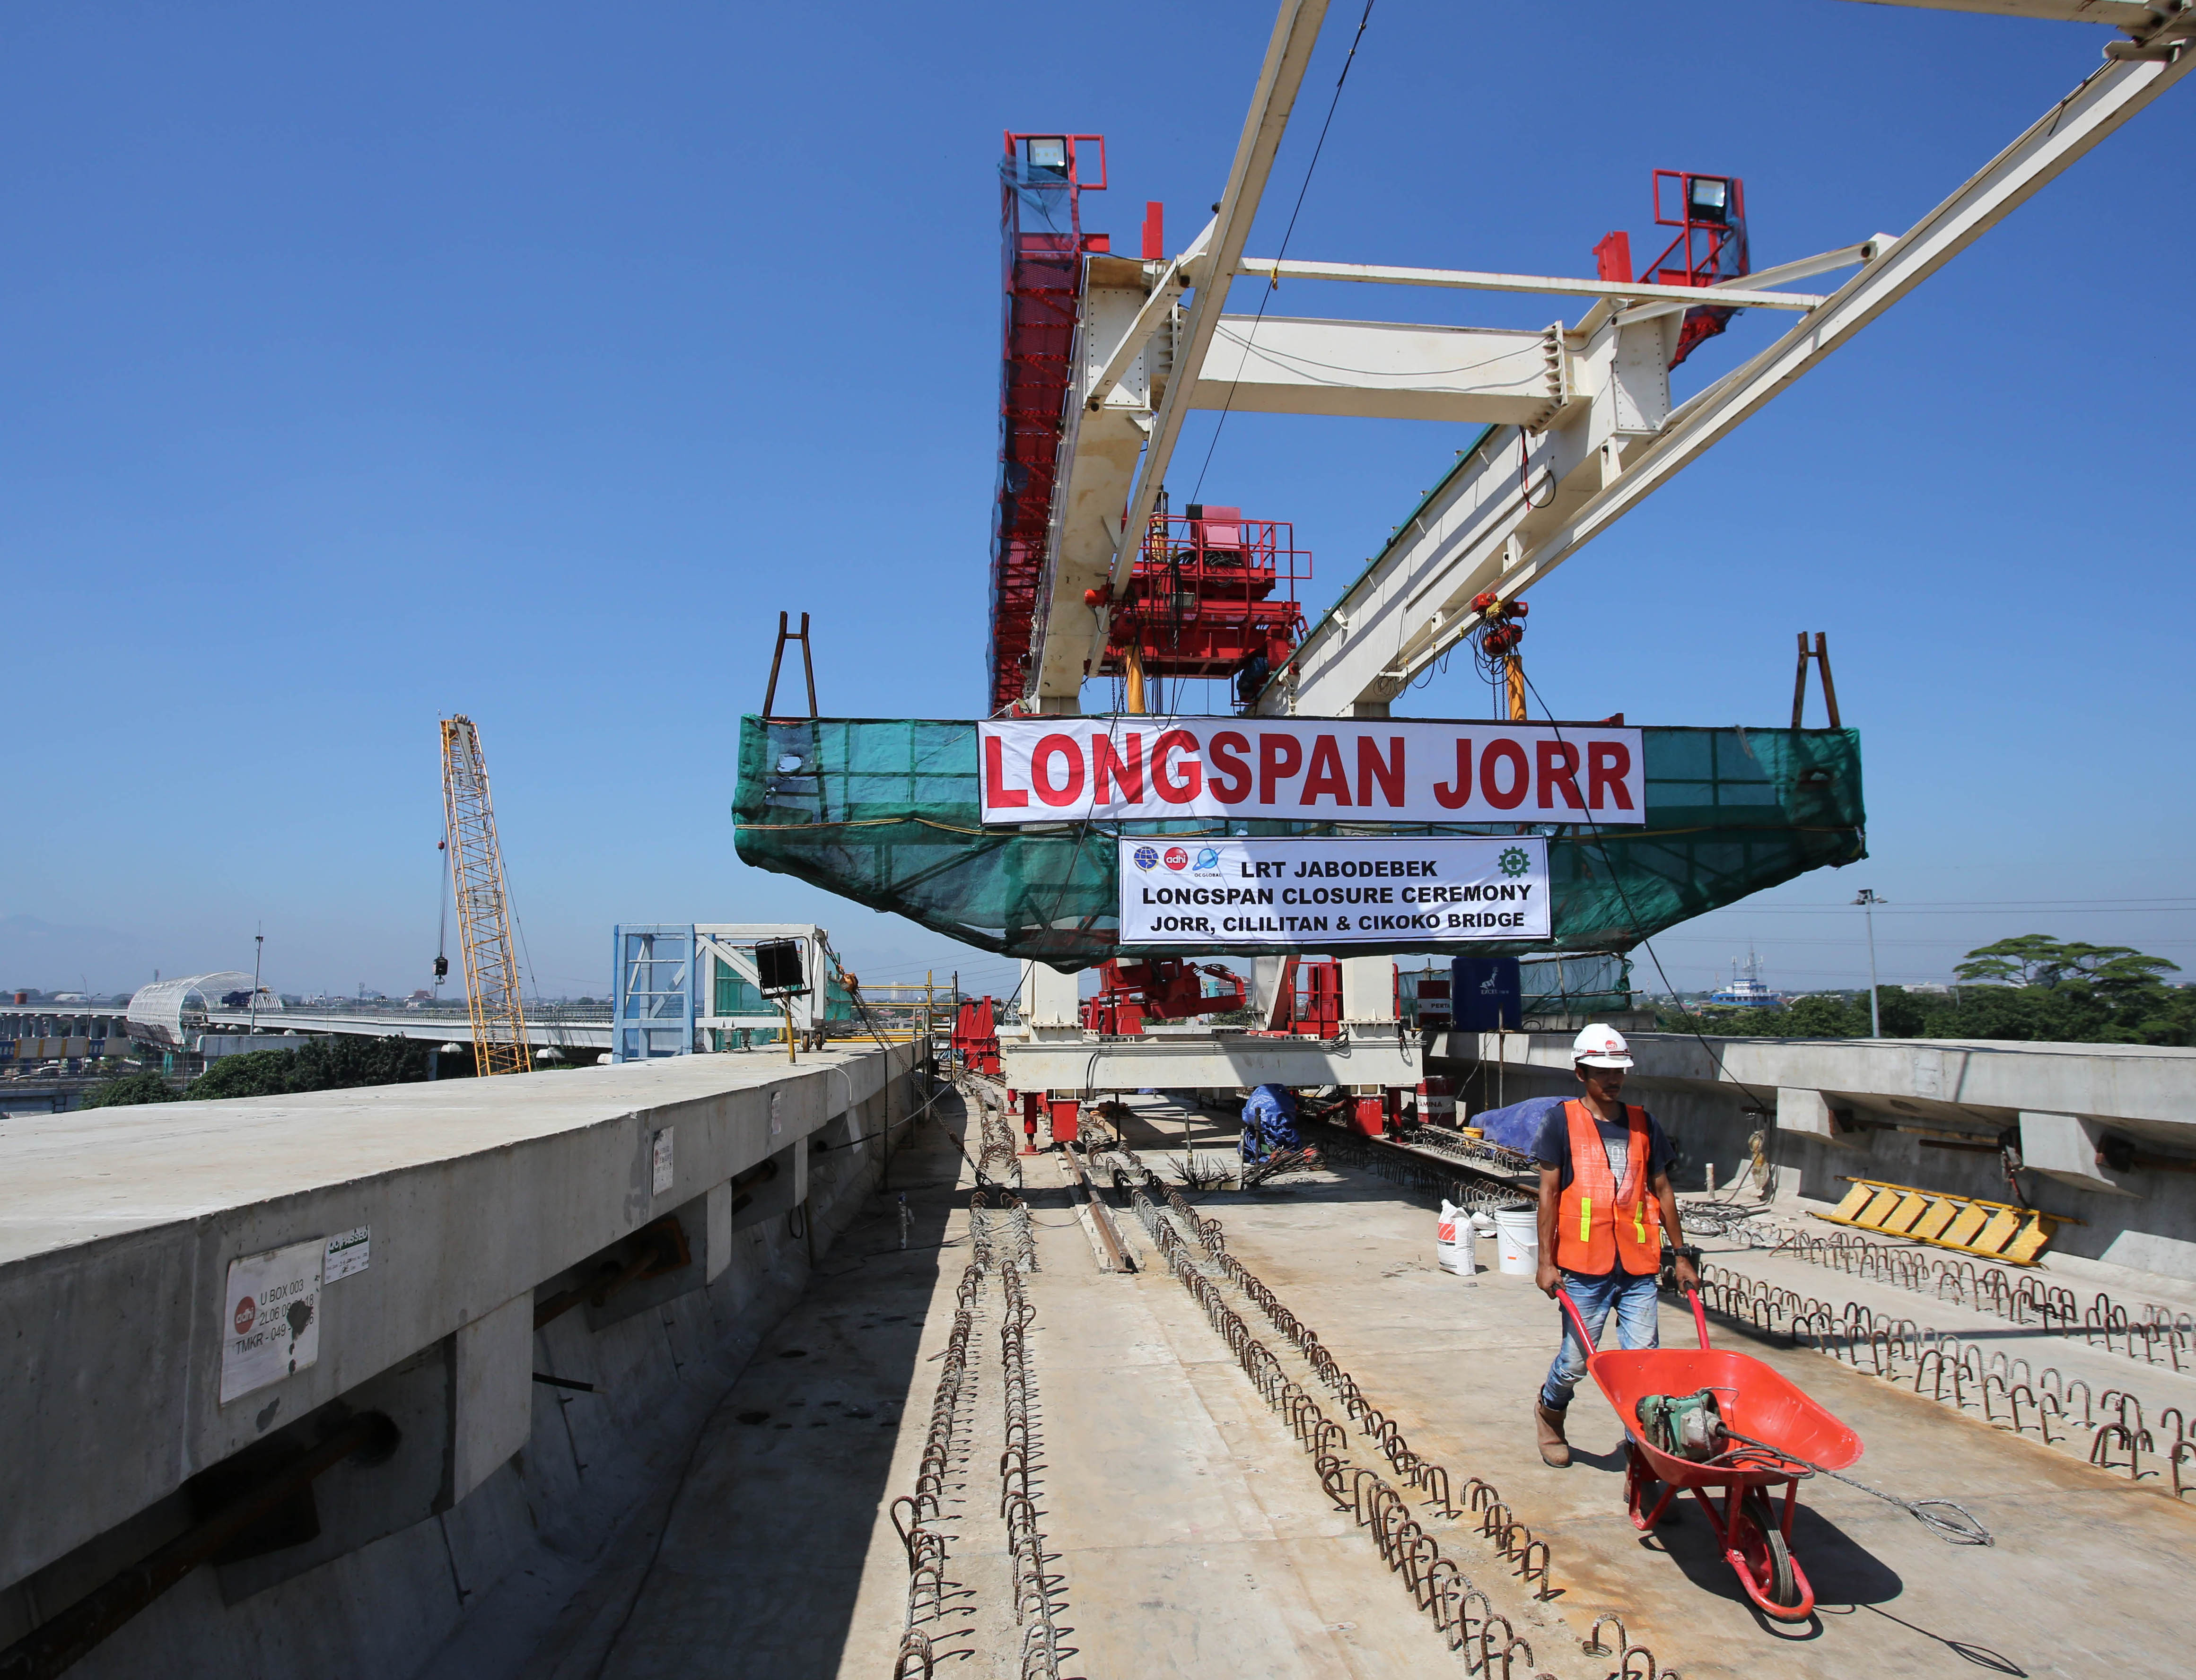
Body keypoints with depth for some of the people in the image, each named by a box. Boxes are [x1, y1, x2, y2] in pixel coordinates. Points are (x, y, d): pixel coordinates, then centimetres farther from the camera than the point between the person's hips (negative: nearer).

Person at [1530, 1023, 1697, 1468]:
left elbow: (1662, 1190, 16)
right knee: (1577, 1359, 5)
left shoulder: (1643, 1123, 9)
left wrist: (1680, 1256, 15)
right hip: (1584, 1264, -3)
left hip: (1638, 1264, 3)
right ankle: (1549, 1412, 34)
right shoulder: (1563, 1121, -2)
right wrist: (1546, 1261, -6)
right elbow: (1549, 1192, -3)